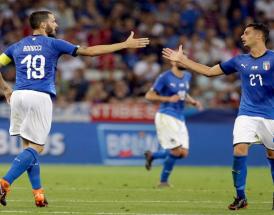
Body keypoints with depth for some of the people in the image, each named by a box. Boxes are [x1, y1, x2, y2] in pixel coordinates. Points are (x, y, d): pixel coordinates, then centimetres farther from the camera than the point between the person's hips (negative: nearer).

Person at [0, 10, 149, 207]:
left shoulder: (17, 46, 16)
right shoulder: (53, 44, 5)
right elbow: (90, 51, 4)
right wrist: (125, 45, 8)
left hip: (19, 95, 4)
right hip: (41, 97, -4)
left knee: (28, 145, 13)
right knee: (35, 148, -2)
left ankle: (38, 193, 7)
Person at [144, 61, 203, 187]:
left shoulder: (187, 76, 12)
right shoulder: (165, 77, -9)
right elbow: (149, 96, -9)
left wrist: (194, 102, 8)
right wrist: (169, 99, -18)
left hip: (180, 119, 8)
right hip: (166, 116, -7)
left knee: (183, 153, 0)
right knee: (176, 151, -13)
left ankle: (151, 156, 19)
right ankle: (163, 181, 3)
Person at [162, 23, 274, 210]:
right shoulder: (240, 61, 8)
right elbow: (209, 71, 14)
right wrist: (182, 60, 11)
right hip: (247, 114, 2)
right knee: (239, 150, -14)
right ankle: (241, 197, -4)